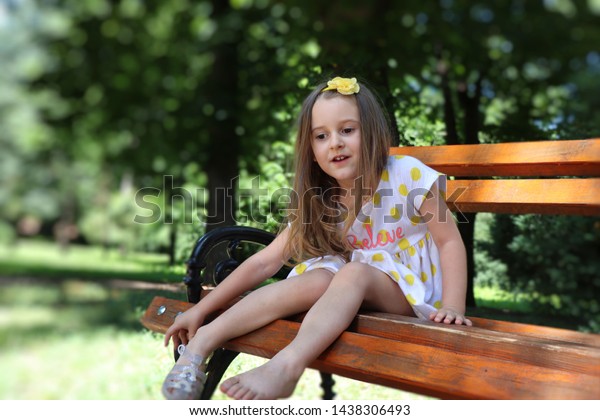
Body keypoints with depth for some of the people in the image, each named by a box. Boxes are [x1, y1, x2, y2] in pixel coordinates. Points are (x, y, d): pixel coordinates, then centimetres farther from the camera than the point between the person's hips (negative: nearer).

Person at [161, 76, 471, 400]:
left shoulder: (408, 176, -12)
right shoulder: (318, 202, -3)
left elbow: (450, 241, -10)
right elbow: (265, 261, -4)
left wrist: (452, 306, -23)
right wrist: (201, 309, -8)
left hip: (411, 289, -3)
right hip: (354, 288, 3)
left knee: (353, 273, -32)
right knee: (319, 279, -28)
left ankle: (287, 366, -48)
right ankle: (202, 340, -27)